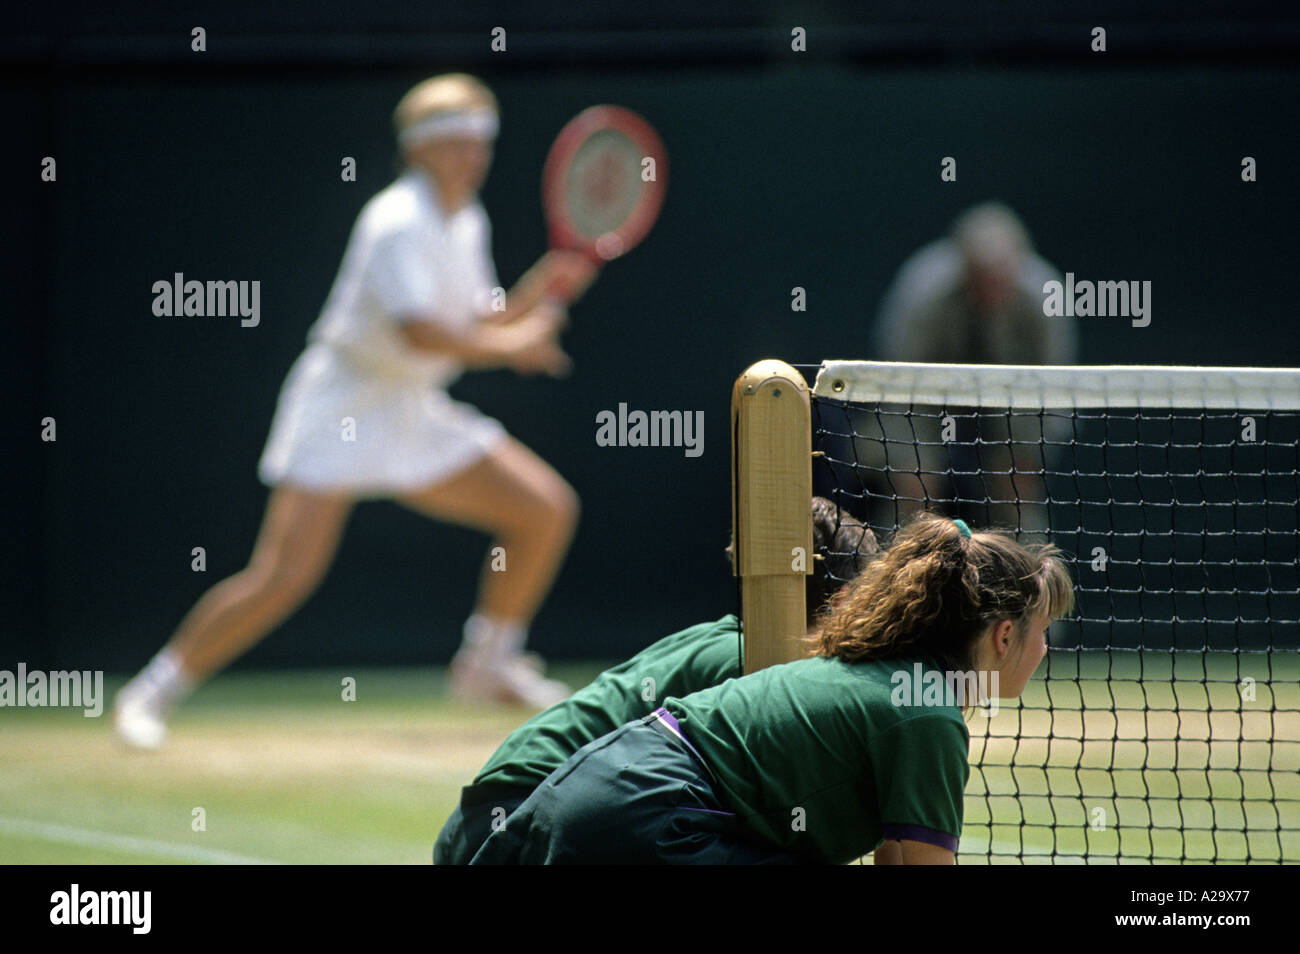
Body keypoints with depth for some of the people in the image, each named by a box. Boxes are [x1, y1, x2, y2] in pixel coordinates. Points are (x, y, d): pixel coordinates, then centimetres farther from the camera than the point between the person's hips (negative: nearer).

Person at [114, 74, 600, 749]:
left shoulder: (466, 225, 11)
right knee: (285, 575, -19)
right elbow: (418, 331, -30)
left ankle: (487, 664, 17)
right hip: (340, 409, -9)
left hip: (415, 417, 9)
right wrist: (510, 345, -21)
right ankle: (153, 692, -6)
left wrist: (543, 287, 1)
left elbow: (476, 329, 14)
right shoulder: (398, 223, -17)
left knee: (548, 508, 2)